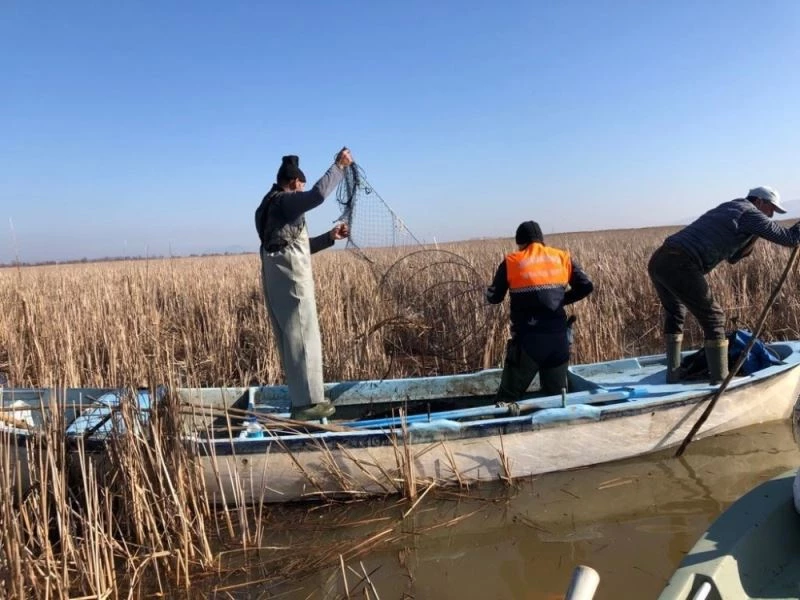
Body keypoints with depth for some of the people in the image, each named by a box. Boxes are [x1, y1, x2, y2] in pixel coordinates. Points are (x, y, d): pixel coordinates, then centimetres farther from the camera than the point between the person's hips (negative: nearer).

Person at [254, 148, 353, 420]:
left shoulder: (269, 206, 24)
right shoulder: (283, 201, -7)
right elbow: (318, 195, -25)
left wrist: (330, 237, 20)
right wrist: (339, 166, -14)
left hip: (276, 278, 10)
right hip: (290, 277, -10)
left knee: (289, 340, 12)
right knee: (303, 339, -6)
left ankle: (300, 400, 19)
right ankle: (309, 402, -2)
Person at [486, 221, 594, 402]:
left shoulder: (511, 262, -1)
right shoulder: (563, 257, 8)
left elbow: (494, 297, 4)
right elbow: (586, 286, 7)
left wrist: (489, 290, 26)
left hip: (528, 339, -3)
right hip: (558, 337, 4)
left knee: (507, 397, 4)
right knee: (557, 394, 16)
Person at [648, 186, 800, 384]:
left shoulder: (727, 209, 32)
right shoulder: (749, 213, 7)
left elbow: (732, 257, 36)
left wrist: (754, 235, 25)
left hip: (657, 261, 9)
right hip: (679, 266, -9)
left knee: (675, 314, 25)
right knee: (713, 318, 4)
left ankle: (673, 372, 28)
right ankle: (720, 379, 8)